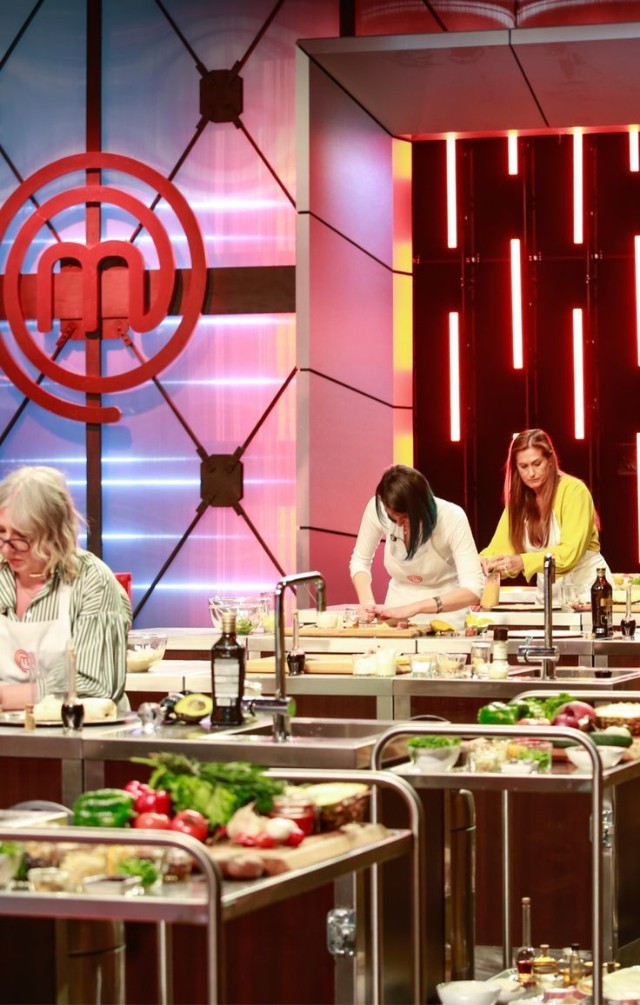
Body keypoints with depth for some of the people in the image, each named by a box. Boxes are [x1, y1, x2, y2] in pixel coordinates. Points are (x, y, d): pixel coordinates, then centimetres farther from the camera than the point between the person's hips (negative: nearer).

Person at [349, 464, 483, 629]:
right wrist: (367, 602, -17)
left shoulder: (452, 518, -22)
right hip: (397, 611, 2)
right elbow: (360, 561, 2)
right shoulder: (377, 508, -14)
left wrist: (415, 608, -35)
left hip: (444, 616, -2)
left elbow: (473, 590, -26)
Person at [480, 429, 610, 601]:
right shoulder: (519, 499, 6)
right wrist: (484, 562, -23)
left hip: (586, 589, -5)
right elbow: (499, 548, -1)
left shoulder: (574, 490, -11)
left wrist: (523, 562, -33)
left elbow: (570, 552, -20)